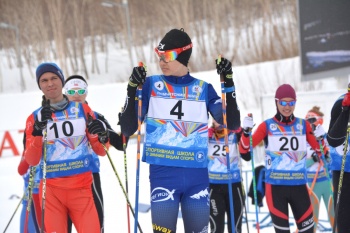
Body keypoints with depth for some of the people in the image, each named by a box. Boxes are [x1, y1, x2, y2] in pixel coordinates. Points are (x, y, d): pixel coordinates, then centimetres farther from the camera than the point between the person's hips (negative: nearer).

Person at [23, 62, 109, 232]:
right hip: (51, 189, 0)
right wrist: (38, 130, -19)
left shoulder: (82, 110, 7)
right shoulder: (35, 118, 5)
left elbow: (101, 151, 9)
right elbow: (31, 161, -4)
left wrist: (101, 137, -13)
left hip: (81, 188, 0)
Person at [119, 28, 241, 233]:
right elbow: (128, 128, 2)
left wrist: (228, 83, -4)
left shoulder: (203, 89, 10)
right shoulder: (151, 85, 5)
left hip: (197, 175, 2)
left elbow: (233, 124, 4)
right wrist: (133, 90, -10)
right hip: (163, 172, -2)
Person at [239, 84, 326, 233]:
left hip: (299, 186, 2)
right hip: (275, 186, -2)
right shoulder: (267, 126, -1)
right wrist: (246, 131, -21)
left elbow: (320, 151, 7)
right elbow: (244, 149, -3)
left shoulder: (303, 125, 6)